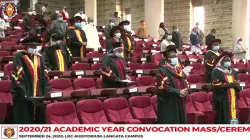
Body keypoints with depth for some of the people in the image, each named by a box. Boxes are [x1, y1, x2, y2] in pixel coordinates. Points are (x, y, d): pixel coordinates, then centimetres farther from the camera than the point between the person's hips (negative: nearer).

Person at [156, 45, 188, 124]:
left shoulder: (179, 70, 13)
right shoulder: (162, 71, -10)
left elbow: (185, 84, 16)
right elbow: (164, 88, -17)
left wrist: (185, 91, -7)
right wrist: (179, 92, -17)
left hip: (180, 104, 7)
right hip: (168, 105, -7)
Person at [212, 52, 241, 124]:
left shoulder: (233, 71, 16)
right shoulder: (216, 71, -5)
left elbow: (237, 82, 20)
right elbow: (216, 84, -13)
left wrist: (236, 84, -6)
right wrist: (229, 84, -17)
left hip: (233, 97, 6)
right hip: (222, 98, -6)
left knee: (233, 114, 5)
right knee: (223, 117, -4)